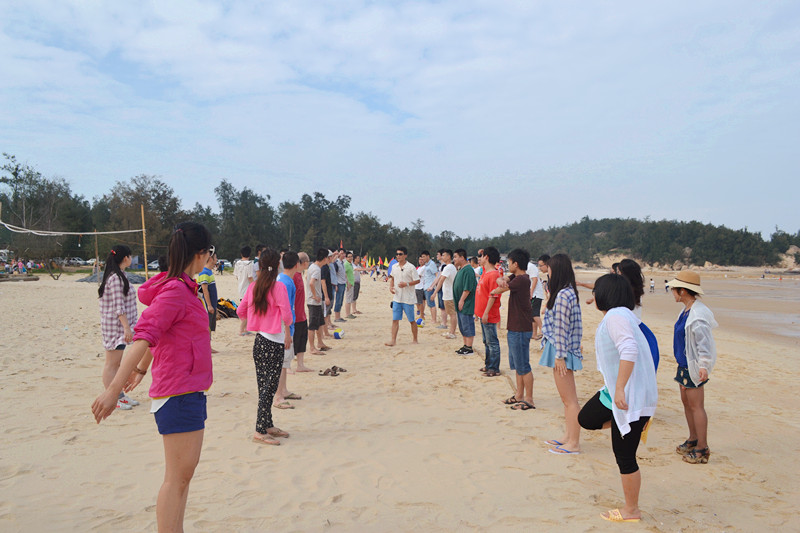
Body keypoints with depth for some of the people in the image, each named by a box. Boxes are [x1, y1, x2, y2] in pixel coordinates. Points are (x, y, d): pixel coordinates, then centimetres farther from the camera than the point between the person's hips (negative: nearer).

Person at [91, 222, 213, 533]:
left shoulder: (182, 288, 10)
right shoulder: (174, 291, -19)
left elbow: (154, 336, 22)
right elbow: (143, 340, -26)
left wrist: (141, 370, 32)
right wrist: (113, 390, -30)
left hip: (190, 393, 10)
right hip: (178, 393, -10)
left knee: (185, 472, 17)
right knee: (178, 477, -2)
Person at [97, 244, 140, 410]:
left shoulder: (118, 275, 14)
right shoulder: (116, 278, -18)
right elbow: (118, 306, -22)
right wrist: (127, 327, -23)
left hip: (119, 326, 10)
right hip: (115, 326, -10)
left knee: (117, 363, 16)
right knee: (112, 363, -3)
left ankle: (119, 395, 24)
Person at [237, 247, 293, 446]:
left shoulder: (253, 286, 4)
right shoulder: (278, 286, -14)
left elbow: (241, 311, 11)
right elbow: (286, 314, -19)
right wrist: (288, 333, -4)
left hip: (259, 340, 7)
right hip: (275, 342, -7)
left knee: (264, 385, 15)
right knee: (269, 386, -1)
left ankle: (268, 425, 26)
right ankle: (260, 431, 1)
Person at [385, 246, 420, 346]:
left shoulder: (411, 267, -10)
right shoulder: (394, 267, 7)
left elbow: (417, 281, -8)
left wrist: (406, 284, -21)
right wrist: (391, 287, 4)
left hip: (408, 299, -4)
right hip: (397, 298, 4)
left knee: (411, 320, 7)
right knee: (395, 320, 0)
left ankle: (415, 340, 21)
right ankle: (393, 340, 2)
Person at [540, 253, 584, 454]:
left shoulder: (563, 295, -20)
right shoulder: (568, 292, 11)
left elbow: (561, 328, -20)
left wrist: (559, 355, -19)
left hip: (561, 350, -10)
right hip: (558, 350, 10)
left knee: (569, 399, -2)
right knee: (566, 398, 17)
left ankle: (573, 444, 6)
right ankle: (568, 437, 27)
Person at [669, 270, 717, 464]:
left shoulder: (698, 314, -22)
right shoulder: (687, 310, 9)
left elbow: (704, 341, -26)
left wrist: (704, 365, -31)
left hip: (694, 367, -10)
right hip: (684, 364, 10)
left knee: (696, 406, -3)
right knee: (686, 402, 18)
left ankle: (702, 449, 6)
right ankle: (693, 440, 31)